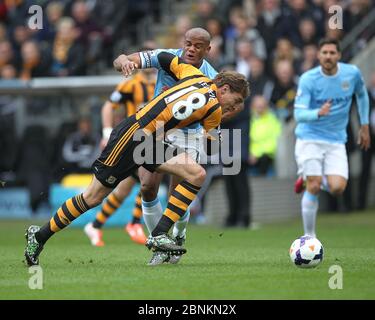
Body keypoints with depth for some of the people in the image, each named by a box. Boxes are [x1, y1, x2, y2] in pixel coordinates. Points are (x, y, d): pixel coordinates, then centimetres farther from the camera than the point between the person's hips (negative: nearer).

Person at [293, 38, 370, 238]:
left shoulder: (352, 73, -4)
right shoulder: (308, 79, -13)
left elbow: (362, 95, 18)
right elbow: (299, 114, -18)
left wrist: (364, 126, 17)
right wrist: (318, 113, -38)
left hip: (336, 141, 3)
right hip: (310, 139, -3)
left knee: (337, 188, -14)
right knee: (314, 188, -12)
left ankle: (309, 179, 20)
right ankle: (309, 236, 2)